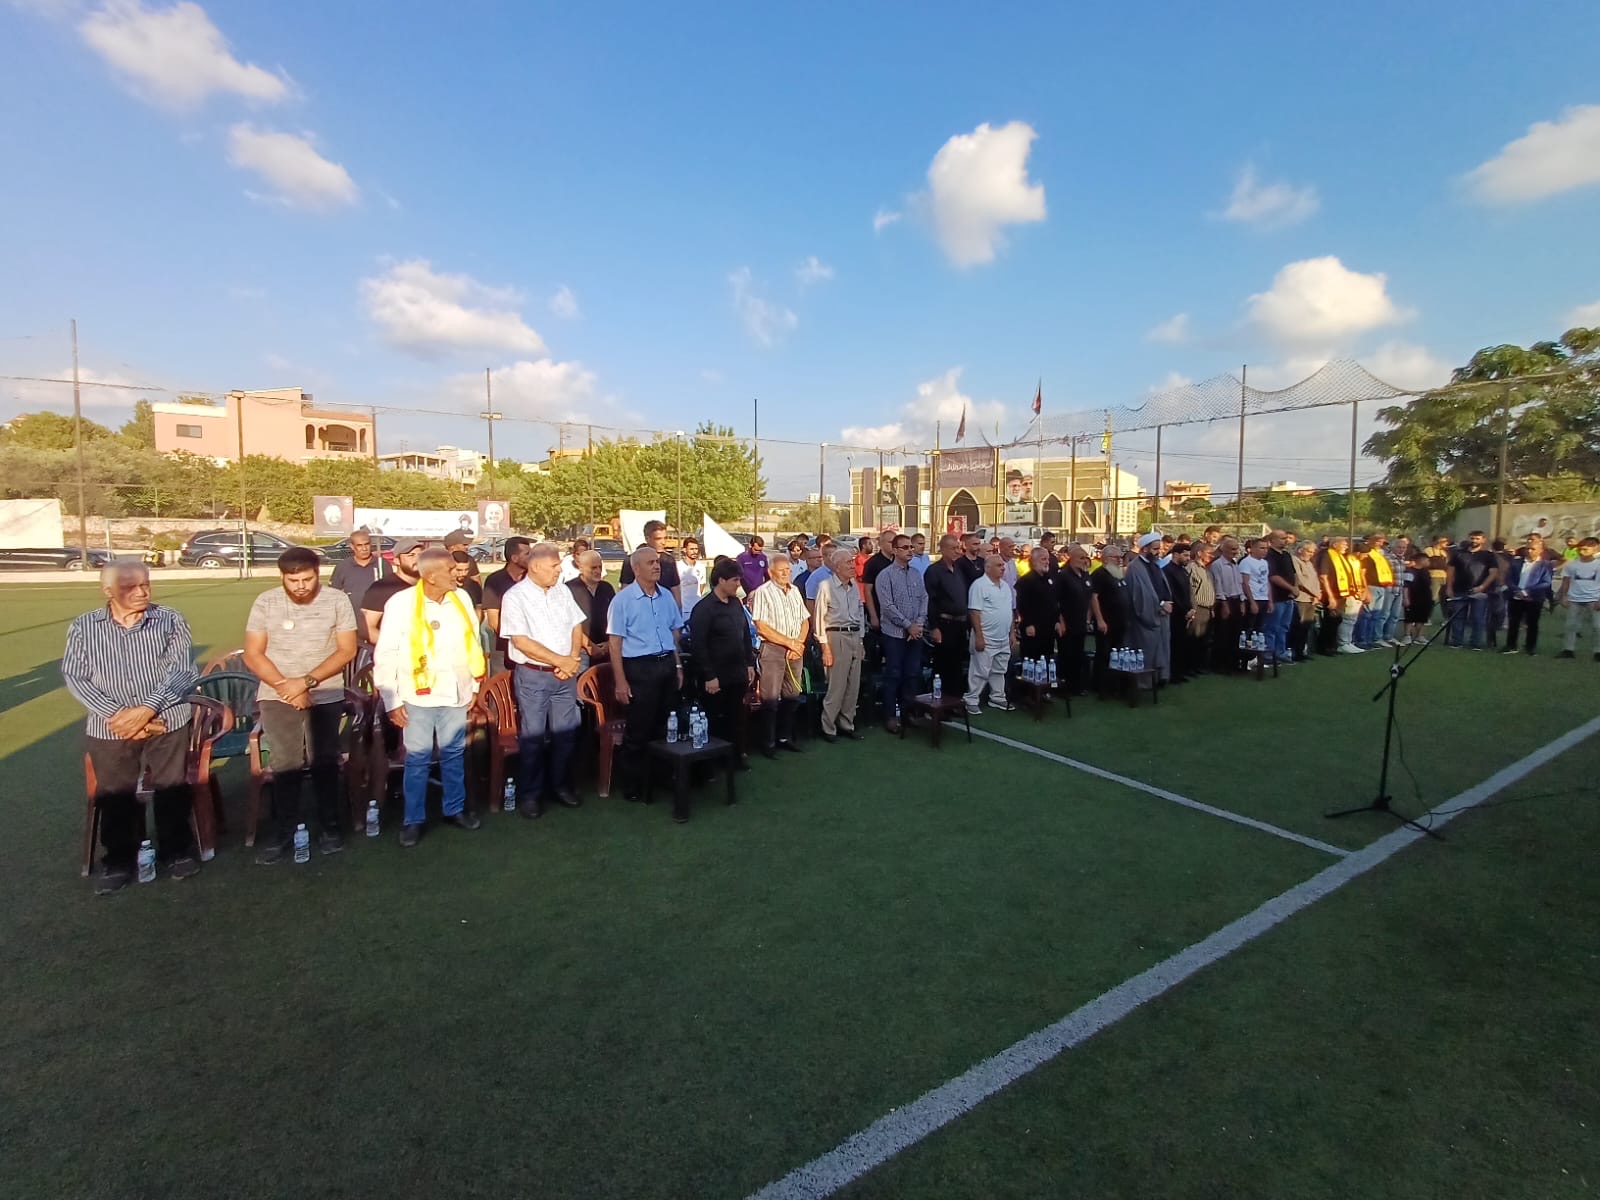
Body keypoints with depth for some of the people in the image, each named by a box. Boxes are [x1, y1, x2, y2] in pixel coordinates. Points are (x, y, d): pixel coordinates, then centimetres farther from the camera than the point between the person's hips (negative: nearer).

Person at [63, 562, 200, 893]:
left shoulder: (170, 620, 0)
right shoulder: (84, 627, 4)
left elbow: (182, 670, -6)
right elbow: (75, 678, -2)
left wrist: (146, 710, -16)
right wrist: (116, 714, -14)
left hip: (167, 721, -1)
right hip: (109, 726, 1)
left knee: (172, 790, 5)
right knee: (114, 795, 8)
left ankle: (175, 851, 23)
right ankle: (118, 859, 27)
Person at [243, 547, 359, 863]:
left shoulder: (337, 600, -4)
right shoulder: (265, 603, -2)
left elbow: (347, 650, -5)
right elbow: (252, 655, -1)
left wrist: (307, 681, -14)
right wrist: (286, 686, -13)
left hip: (326, 695, 0)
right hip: (277, 694, 0)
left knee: (324, 762, 4)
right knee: (286, 764, -3)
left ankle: (329, 826, 17)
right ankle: (283, 831, 11)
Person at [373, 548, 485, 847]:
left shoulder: (461, 599, 0)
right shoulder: (401, 603, -10)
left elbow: (473, 644, 8)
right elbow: (385, 656, -6)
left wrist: (474, 686, 9)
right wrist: (392, 701, -6)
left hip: (456, 694, 3)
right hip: (419, 696, -3)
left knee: (454, 753, 15)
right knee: (418, 758, 8)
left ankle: (455, 809, 30)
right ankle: (414, 819, 23)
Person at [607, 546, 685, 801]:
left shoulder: (667, 596, 7)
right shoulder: (623, 600, -9)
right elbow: (615, 642, -10)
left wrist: (678, 666, 12)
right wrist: (620, 681, -14)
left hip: (667, 665, 5)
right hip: (639, 668, -5)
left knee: (665, 725, 14)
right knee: (638, 730, 3)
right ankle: (631, 784, 19)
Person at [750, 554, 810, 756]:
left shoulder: (795, 591, 14)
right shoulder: (763, 592, -6)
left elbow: (805, 621, 14)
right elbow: (761, 627, -12)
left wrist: (798, 644, -3)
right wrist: (789, 642, -10)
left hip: (795, 650, 6)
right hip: (772, 650, -6)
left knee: (792, 696, 10)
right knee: (770, 699, -3)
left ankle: (785, 737, 24)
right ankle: (768, 743, 7)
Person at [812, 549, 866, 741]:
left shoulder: (854, 586, 11)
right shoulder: (826, 586, -7)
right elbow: (819, 618, -8)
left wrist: (861, 642, 14)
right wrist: (825, 647, -11)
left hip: (855, 637, 6)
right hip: (836, 637, -6)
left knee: (853, 686, 10)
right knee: (836, 686, -5)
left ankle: (847, 724, 23)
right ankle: (828, 728, 8)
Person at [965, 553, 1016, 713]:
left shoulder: (1005, 586, 11)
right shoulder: (979, 585, -13)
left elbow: (1012, 610, 18)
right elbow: (974, 612, -17)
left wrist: (1012, 632, 14)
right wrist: (979, 636, -20)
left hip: (1004, 639, 8)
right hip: (986, 638, -7)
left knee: (999, 671, 16)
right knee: (980, 672, -2)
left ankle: (997, 698, 28)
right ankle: (971, 701, 6)